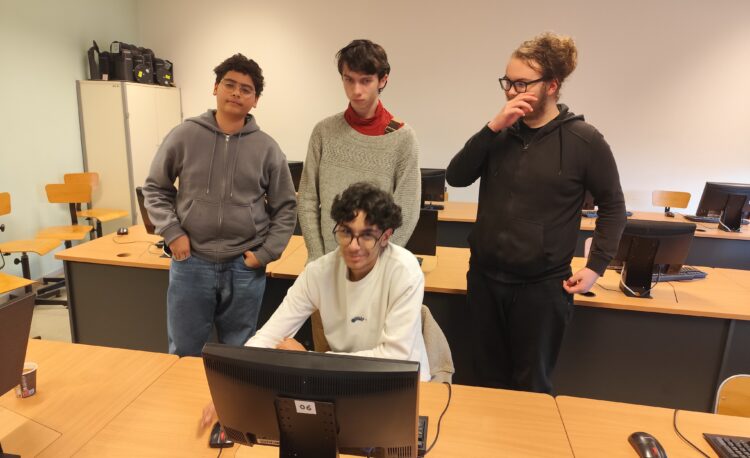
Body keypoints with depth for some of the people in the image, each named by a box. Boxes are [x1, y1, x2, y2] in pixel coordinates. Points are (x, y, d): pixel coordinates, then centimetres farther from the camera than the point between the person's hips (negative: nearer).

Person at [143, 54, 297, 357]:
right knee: (183, 354, 15)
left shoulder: (267, 148, -1)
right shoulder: (185, 135, -1)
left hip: (245, 268, 0)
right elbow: (155, 189, 8)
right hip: (190, 264, 0)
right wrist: (172, 233, -5)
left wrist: (266, 253, -4)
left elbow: (285, 207, 4)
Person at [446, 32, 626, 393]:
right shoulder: (501, 132, 3)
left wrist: (596, 266, -5)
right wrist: (493, 129, -17)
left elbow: (612, 206, 1)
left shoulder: (583, 141, -8)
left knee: (531, 386, 13)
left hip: (542, 286, -4)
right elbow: (456, 177, -7)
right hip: (484, 277, 4)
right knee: (489, 379, 19)